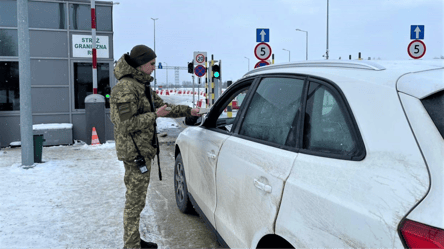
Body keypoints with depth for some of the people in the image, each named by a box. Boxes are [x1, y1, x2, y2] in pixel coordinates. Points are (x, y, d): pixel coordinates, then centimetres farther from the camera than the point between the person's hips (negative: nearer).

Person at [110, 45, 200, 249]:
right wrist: (155, 115, -19)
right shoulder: (125, 89, -18)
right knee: (135, 201, -1)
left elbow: (162, 106, 21)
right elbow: (127, 124, -23)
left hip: (143, 150, 10)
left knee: (136, 198, 19)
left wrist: (188, 111, 16)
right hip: (135, 152, -10)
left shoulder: (142, 85, 14)